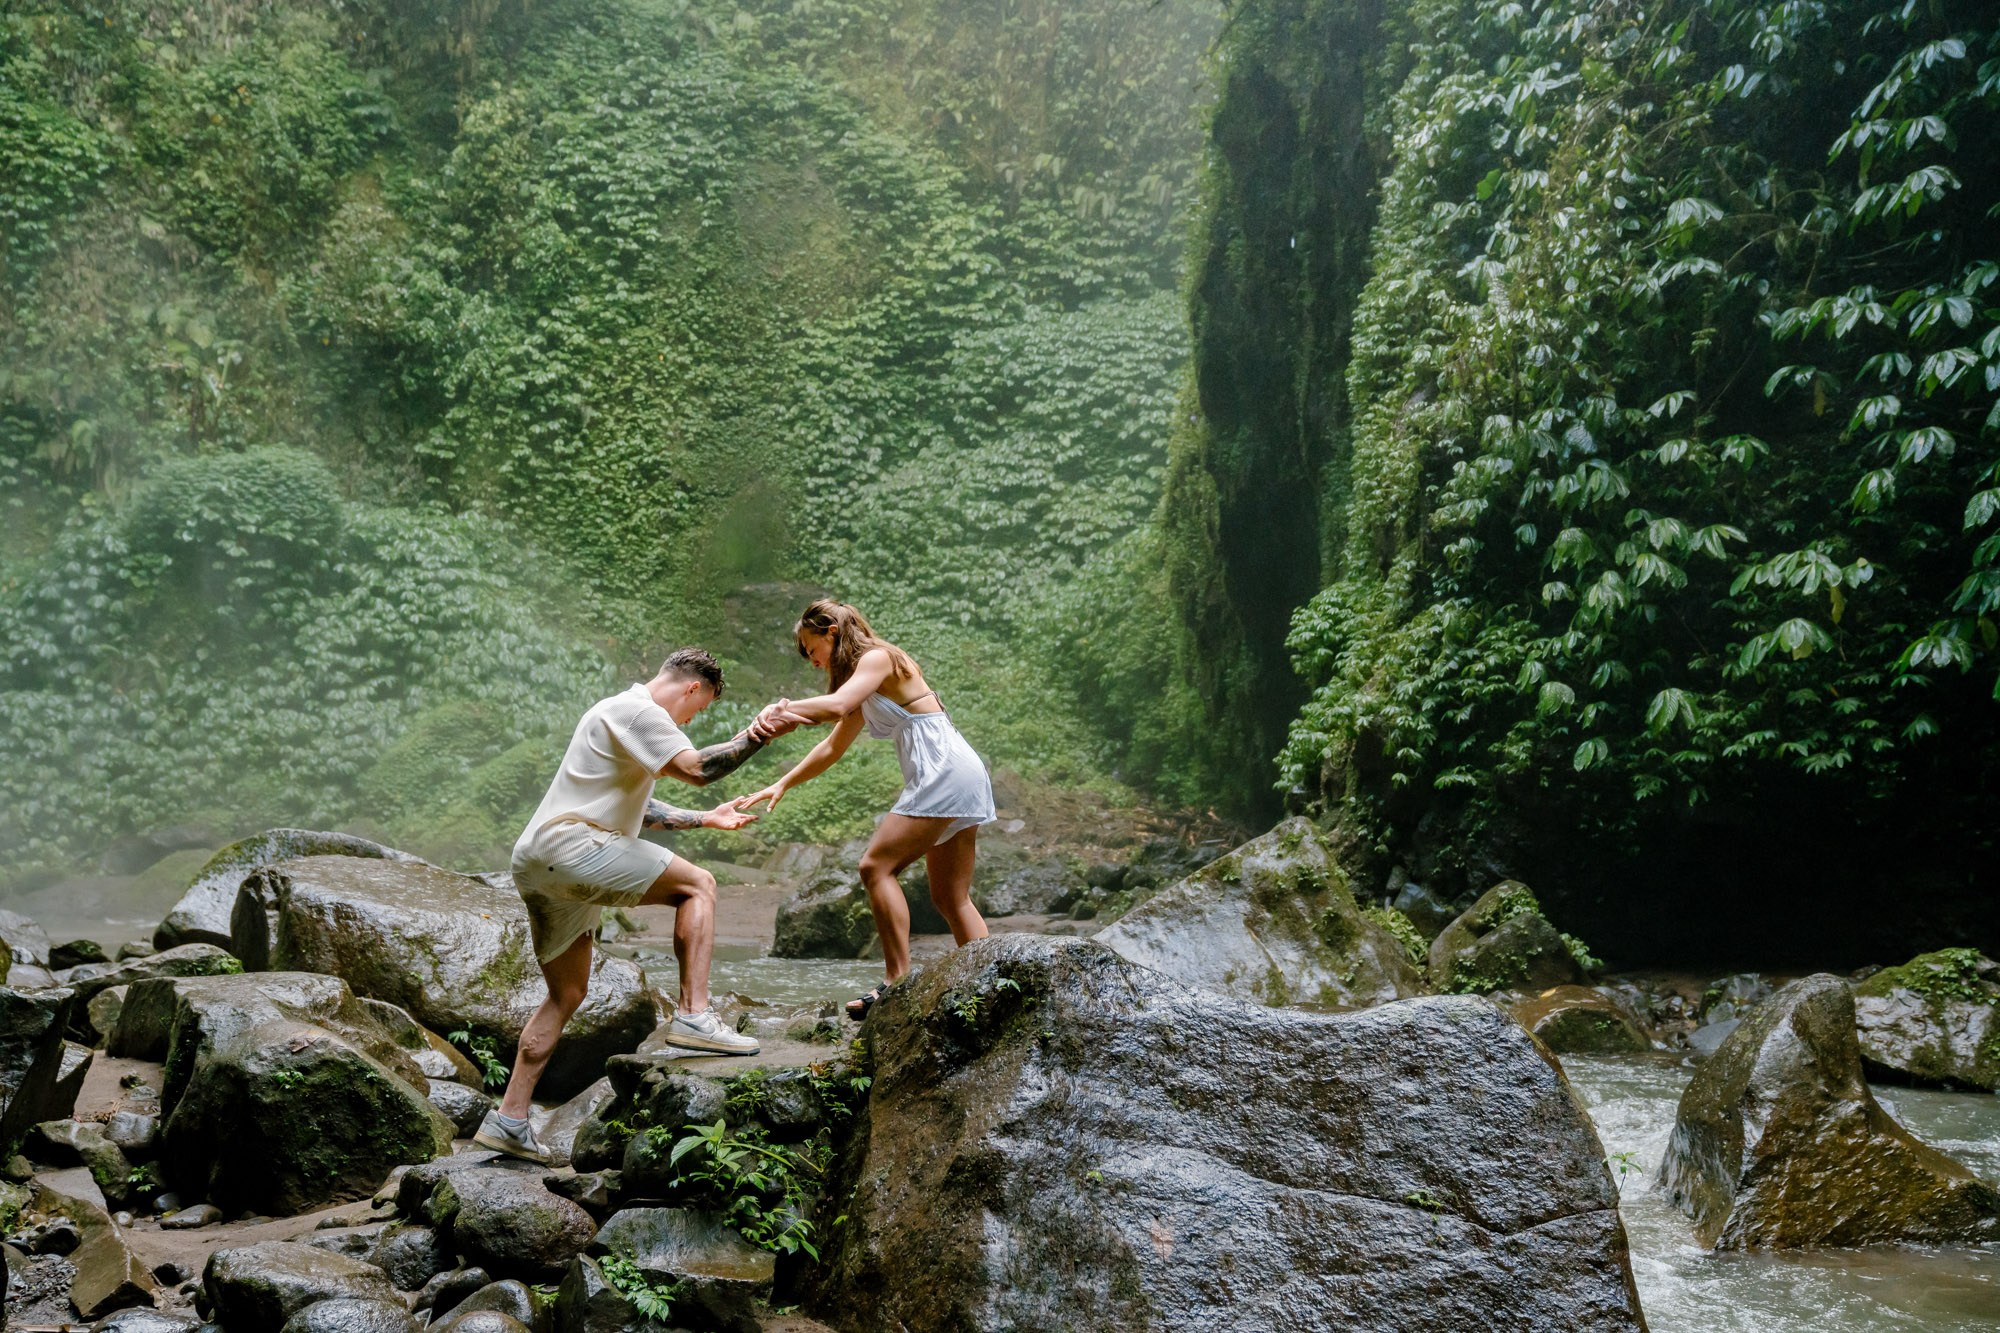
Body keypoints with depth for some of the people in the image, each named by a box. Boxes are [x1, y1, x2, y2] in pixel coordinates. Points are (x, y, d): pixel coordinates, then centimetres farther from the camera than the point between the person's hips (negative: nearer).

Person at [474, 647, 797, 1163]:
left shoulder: (630, 715, 27)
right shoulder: (635, 709, -6)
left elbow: (636, 806, 33)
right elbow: (696, 768, -19)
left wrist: (705, 819, 34)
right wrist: (756, 736, -15)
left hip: (537, 867, 11)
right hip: (568, 845, -11)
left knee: (567, 993, 15)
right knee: (697, 885, -8)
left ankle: (508, 1120, 15)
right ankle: (693, 1015, -14)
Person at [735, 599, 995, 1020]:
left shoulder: (877, 658, -5)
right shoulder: (866, 689, 24)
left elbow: (836, 705, -25)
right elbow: (832, 748, 28)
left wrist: (785, 709, -19)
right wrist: (781, 785, 25)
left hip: (945, 771, -10)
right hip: (961, 780, 10)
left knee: (877, 865, -13)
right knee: (951, 898, 10)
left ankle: (898, 982, -15)